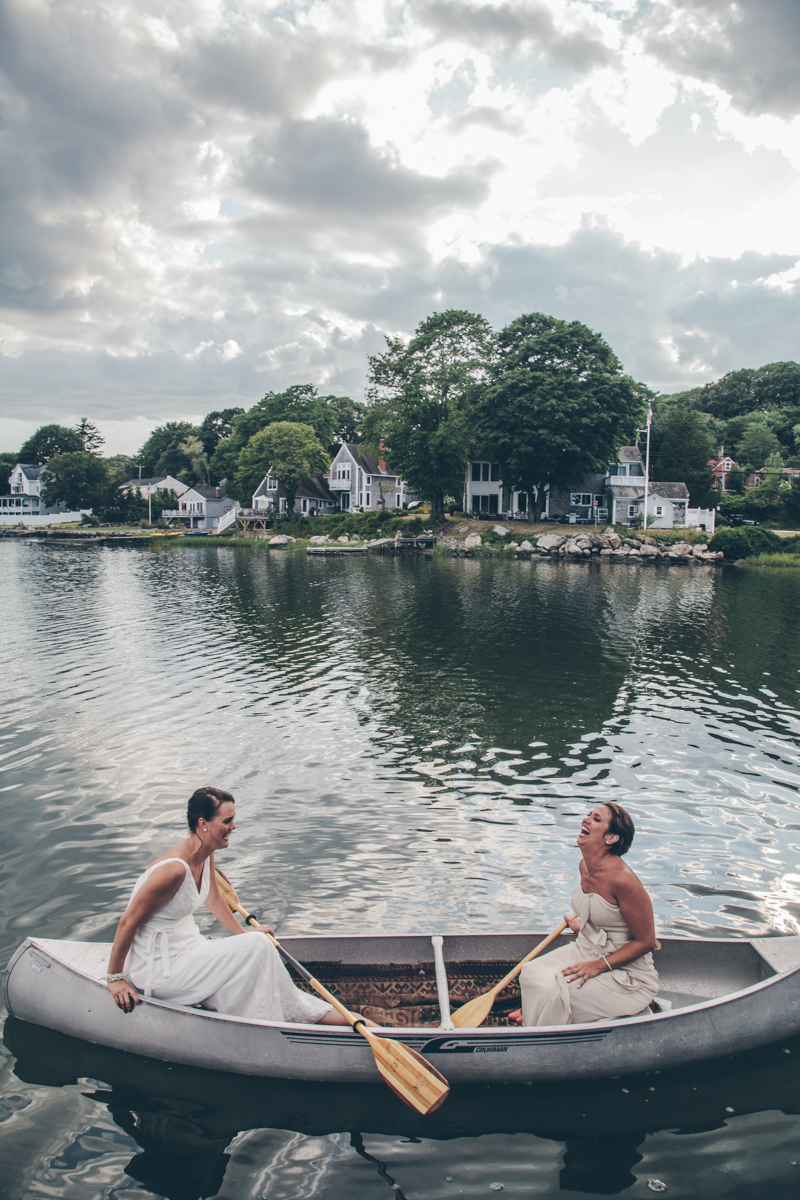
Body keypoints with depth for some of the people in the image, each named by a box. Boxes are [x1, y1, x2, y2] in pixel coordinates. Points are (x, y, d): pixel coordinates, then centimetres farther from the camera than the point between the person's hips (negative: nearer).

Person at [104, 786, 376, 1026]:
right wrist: (115, 978, -12)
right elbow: (128, 922, -21)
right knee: (257, 947, -17)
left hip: (188, 947, 9)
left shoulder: (206, 855, 0)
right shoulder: (175, 868, -28)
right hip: (157, 972, -9)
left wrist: (243, 933, 28)